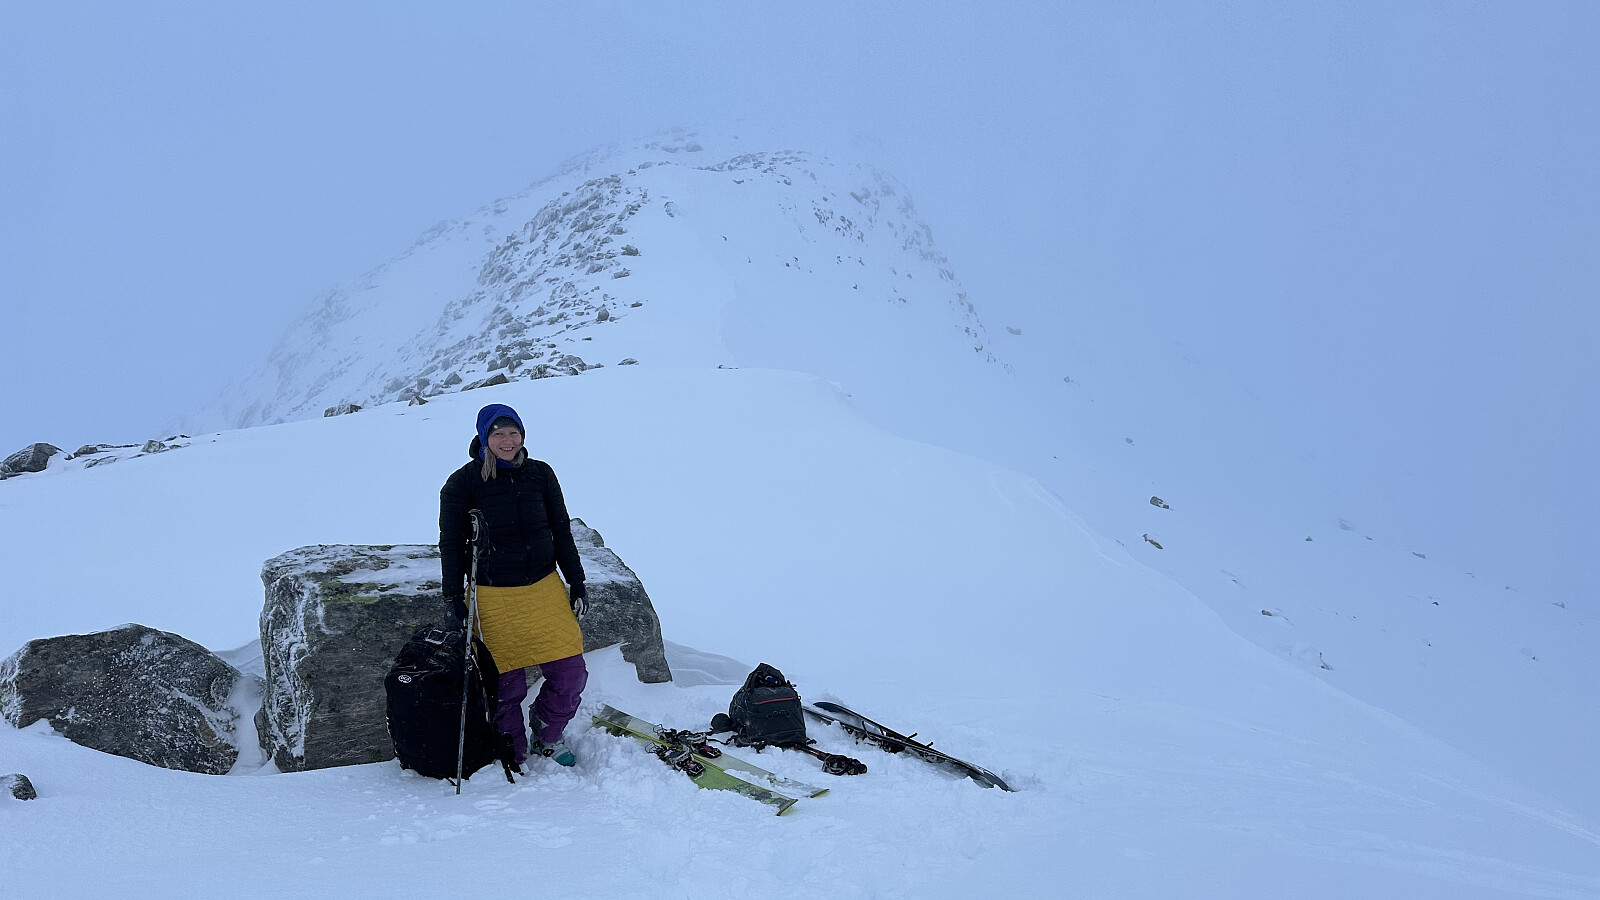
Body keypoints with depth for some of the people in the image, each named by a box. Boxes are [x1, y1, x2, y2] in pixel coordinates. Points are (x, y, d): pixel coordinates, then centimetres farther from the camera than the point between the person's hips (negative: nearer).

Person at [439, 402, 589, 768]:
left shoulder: (540, 474, 4)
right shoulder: (462, 483, -4)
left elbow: (561, 531, 11)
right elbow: (451, 545, 1)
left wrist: (577, 583, 10)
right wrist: (455, 600, -2)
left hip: (545, 590, 3)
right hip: (493, 597, -3)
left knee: (570, 673, 0)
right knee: (507, 684, -2)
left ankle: (547, 737, 26)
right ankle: (513, 757, 21)